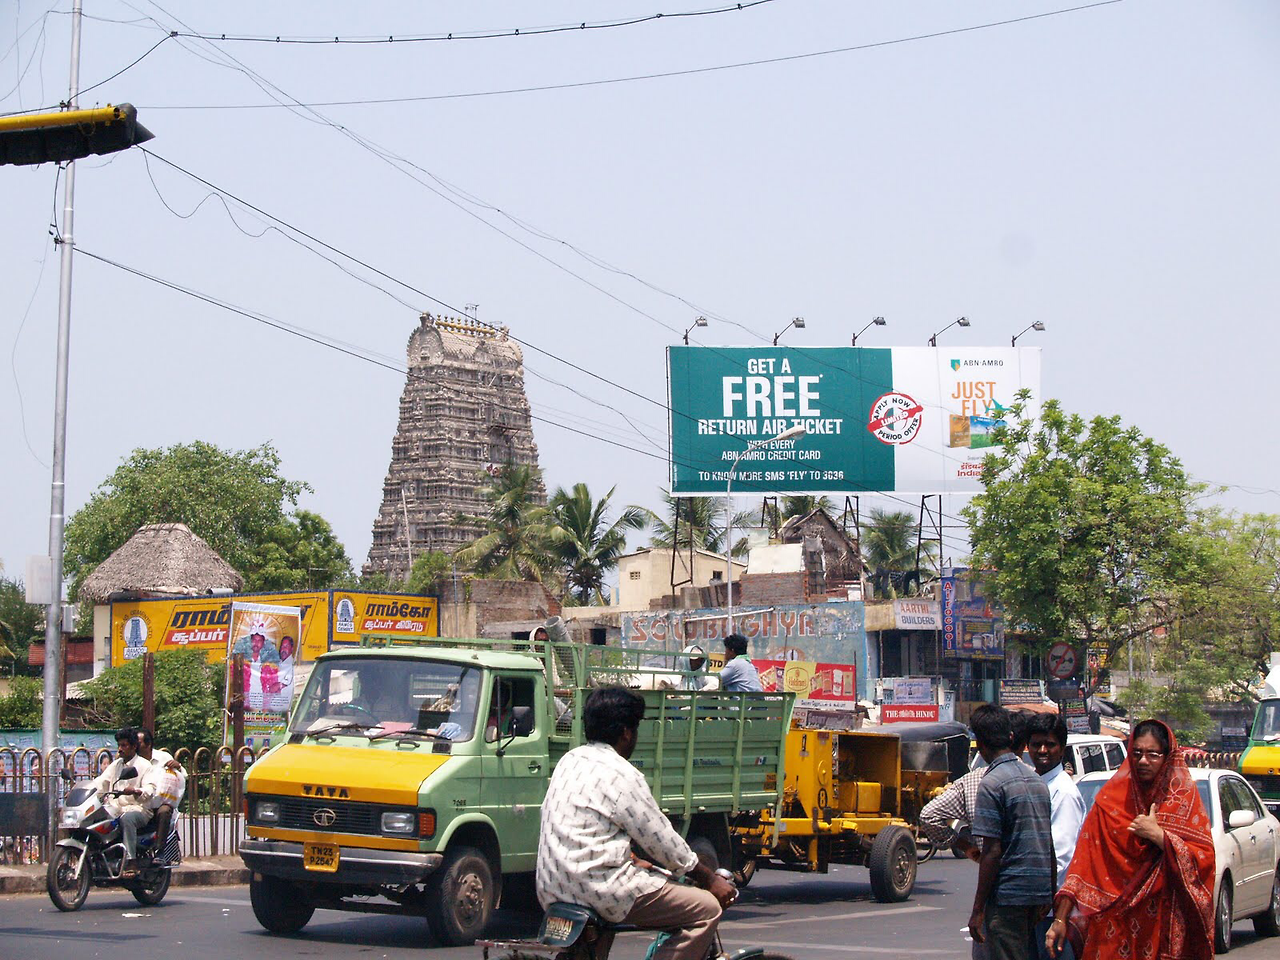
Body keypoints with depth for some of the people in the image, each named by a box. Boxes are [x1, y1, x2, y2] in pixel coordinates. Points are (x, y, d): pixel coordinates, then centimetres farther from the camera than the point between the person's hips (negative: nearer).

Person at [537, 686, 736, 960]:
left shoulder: (570, 761, 13)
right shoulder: (621, 775, -12)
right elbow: (663, 841, -7)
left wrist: (632, 860, 29)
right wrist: (710, 880, 3)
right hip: (599, 889, -9)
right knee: (706, 909, -5)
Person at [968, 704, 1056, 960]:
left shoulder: (992, 783, -12)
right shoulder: (1035, 779, 12)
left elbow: (992, 852, -15)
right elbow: (1050, 845, 15)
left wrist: (978, 910, -12)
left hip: (1007, 894, -8)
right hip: (1038, 892, 8)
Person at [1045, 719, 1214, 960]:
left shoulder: (1183, 796, 2)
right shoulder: (1111, 797, 2)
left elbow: (1204, 858, -5)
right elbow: (1084, 861, -2)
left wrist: (1158, 836, -16)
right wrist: (1060, 918, -8)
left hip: (1164, 922, 0)